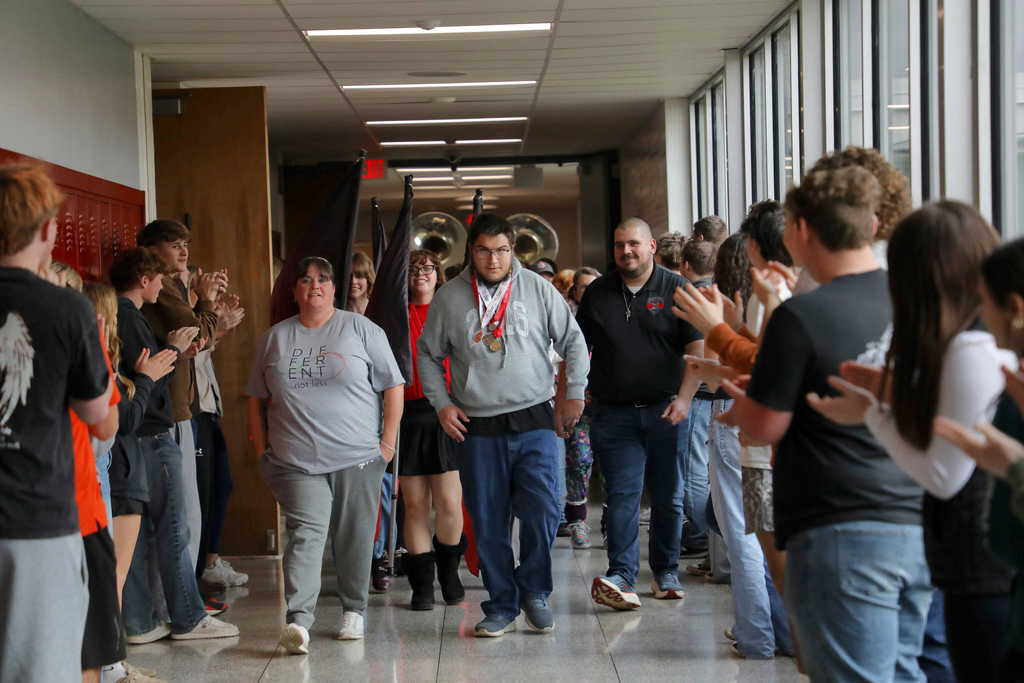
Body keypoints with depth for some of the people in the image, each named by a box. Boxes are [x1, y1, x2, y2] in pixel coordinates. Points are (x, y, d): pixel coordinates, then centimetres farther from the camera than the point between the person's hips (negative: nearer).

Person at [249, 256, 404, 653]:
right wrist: (262, 449, 10)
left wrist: (388, 442, -2)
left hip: (357, 457, -1)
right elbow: (257, 398, 18)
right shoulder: (276, 337, 12)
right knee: (306, 532, -12)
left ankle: (354, 609, 22)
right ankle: (298, 619, -18)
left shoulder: (361, 329, 4)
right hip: (296, 462, 1)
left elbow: (392, 386, 4)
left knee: (354, 537, 6)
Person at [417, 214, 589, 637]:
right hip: (477, 428, 1)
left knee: (542, 511, -10)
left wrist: (573, 393, 6)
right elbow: (428, 354, 14)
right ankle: (502, 607, 18)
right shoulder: (449, 298, 4)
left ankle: (533, 591, 13)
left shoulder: (537, 289, 3)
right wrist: (441, 404, 4)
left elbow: (573, 341, 11)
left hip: (535, 423, -1)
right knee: (488, 525, 4)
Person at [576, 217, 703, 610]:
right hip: (614, 413, 1)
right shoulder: (597, 293, 9)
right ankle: (621, 576, -11)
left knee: (668, 497, 8)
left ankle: (666, 572, 20)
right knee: (622, 496, -6)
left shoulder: (675, 290, 0)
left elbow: (698, 349, -5)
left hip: (664, 411, -1)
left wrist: (684, 398, -16)